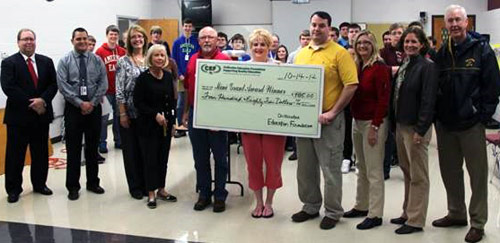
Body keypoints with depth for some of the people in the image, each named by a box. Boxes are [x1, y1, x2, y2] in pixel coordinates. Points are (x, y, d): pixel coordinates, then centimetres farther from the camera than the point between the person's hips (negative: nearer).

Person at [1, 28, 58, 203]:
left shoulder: (46, 62, 9)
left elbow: (53, 84, 2)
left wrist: (43, 100, -15)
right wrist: (31, 103, -16)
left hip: (41, 115, 4)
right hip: (18, 116, -3)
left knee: (41, 153, 12)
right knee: (15, 155, 4)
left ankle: (40, 184, 26)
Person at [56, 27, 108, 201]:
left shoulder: (97, 60, 4)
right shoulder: (65, 61, 0)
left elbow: (103, 84, -1)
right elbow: (63, 85, -8)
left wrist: (92, 103, -11)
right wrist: (80, 103, -14)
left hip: (94, 107, 2)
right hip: (73, 108, -2)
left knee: (93, 147, 11)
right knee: (73, 149, 3)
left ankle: (93, 182, 24)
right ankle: (73, 186, 14)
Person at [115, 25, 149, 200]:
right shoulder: (123, 62, -3)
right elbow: (119, 90, -6)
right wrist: (122, 114, -10)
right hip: (129, 113, -3)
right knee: (131, 150, 6)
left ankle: (146, 184, 24)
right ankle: (135, 187, 19)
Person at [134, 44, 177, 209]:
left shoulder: (168, 76, 7)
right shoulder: (143, 78, -8)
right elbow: (138, 102, -10)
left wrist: (172, 121, 8)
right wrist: (155, 115, -17)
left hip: (166, 124, 5)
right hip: (148, 125, -5)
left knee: (163, 157, 10)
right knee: (150, 158, 2)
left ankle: (161, 189, 22)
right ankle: (151, 193, 12)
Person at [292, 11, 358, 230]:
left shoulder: (339, 53, -8)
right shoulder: (301, 54, 10)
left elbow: (351, 85, -13)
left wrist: (333, 112, -16)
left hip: (328, 120, -6)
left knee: (330, 169, 3)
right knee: (305, 167, 14)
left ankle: (333, 212, 17)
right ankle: (311, 206, 30)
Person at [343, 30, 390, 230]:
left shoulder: (379, 67, -11)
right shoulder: (356, 66, 9)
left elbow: (383, 99, -15)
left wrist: (375, 127, -17)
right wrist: (354, 119, 1)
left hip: (373, 123, -7)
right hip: (357, 121, 7)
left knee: (374, 170, -2)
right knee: (362, 168, 15)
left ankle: (375, 214, 6)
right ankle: (361, 206, 27)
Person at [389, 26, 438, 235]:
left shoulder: (427, 67, -11)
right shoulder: (403, 65, 12)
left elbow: (428, 100, -16)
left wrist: (421, 129, -19)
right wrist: (394, 123, 11)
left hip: (416, 127, -8)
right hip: (400, 124, 8)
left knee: (418, 176, 1)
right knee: (407, 172, 16)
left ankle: (415, 221, 9)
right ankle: (408, 212, 28)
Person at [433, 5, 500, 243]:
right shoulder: (442, 53, 9)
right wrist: (436, 116, 5)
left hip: (471, 124, -5)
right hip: (445, 123, 5)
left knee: (478, 173, 3)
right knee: (450, 171, 14)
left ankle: (478, 222, 13)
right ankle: (456, 213, 30)